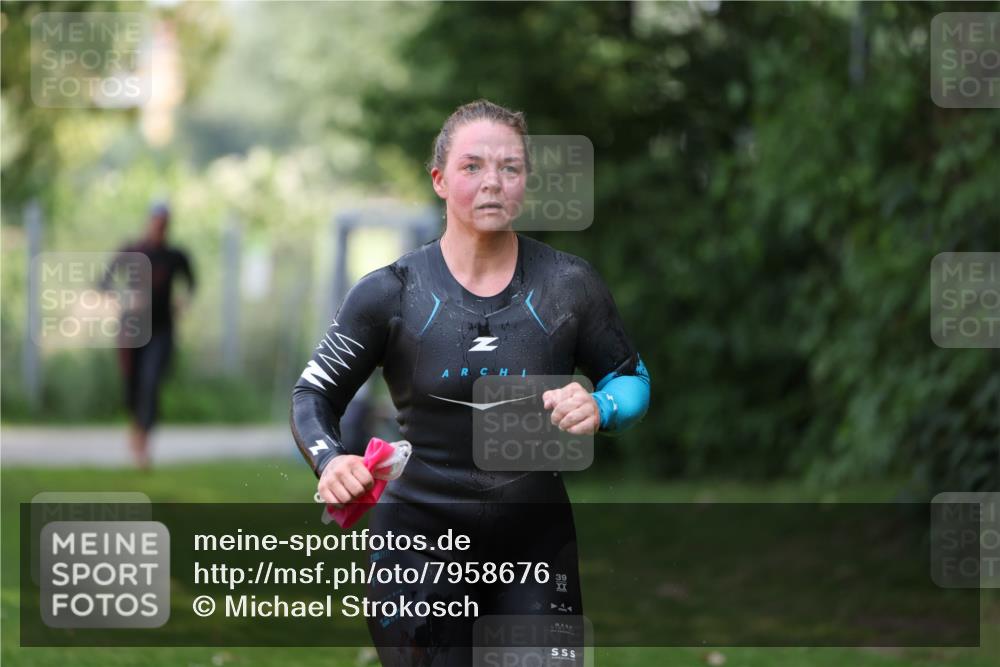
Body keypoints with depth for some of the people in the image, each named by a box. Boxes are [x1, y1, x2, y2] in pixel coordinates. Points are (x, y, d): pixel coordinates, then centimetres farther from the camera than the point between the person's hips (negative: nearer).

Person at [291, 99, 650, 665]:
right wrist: (330, 461, -17)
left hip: (536, 539, 1)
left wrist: (600, 408, -12)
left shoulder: (570, 285, -1)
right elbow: (314, 395, 4)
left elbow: (633, 379, 12)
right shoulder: (390, 293, -4)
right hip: (421, 540, -1)